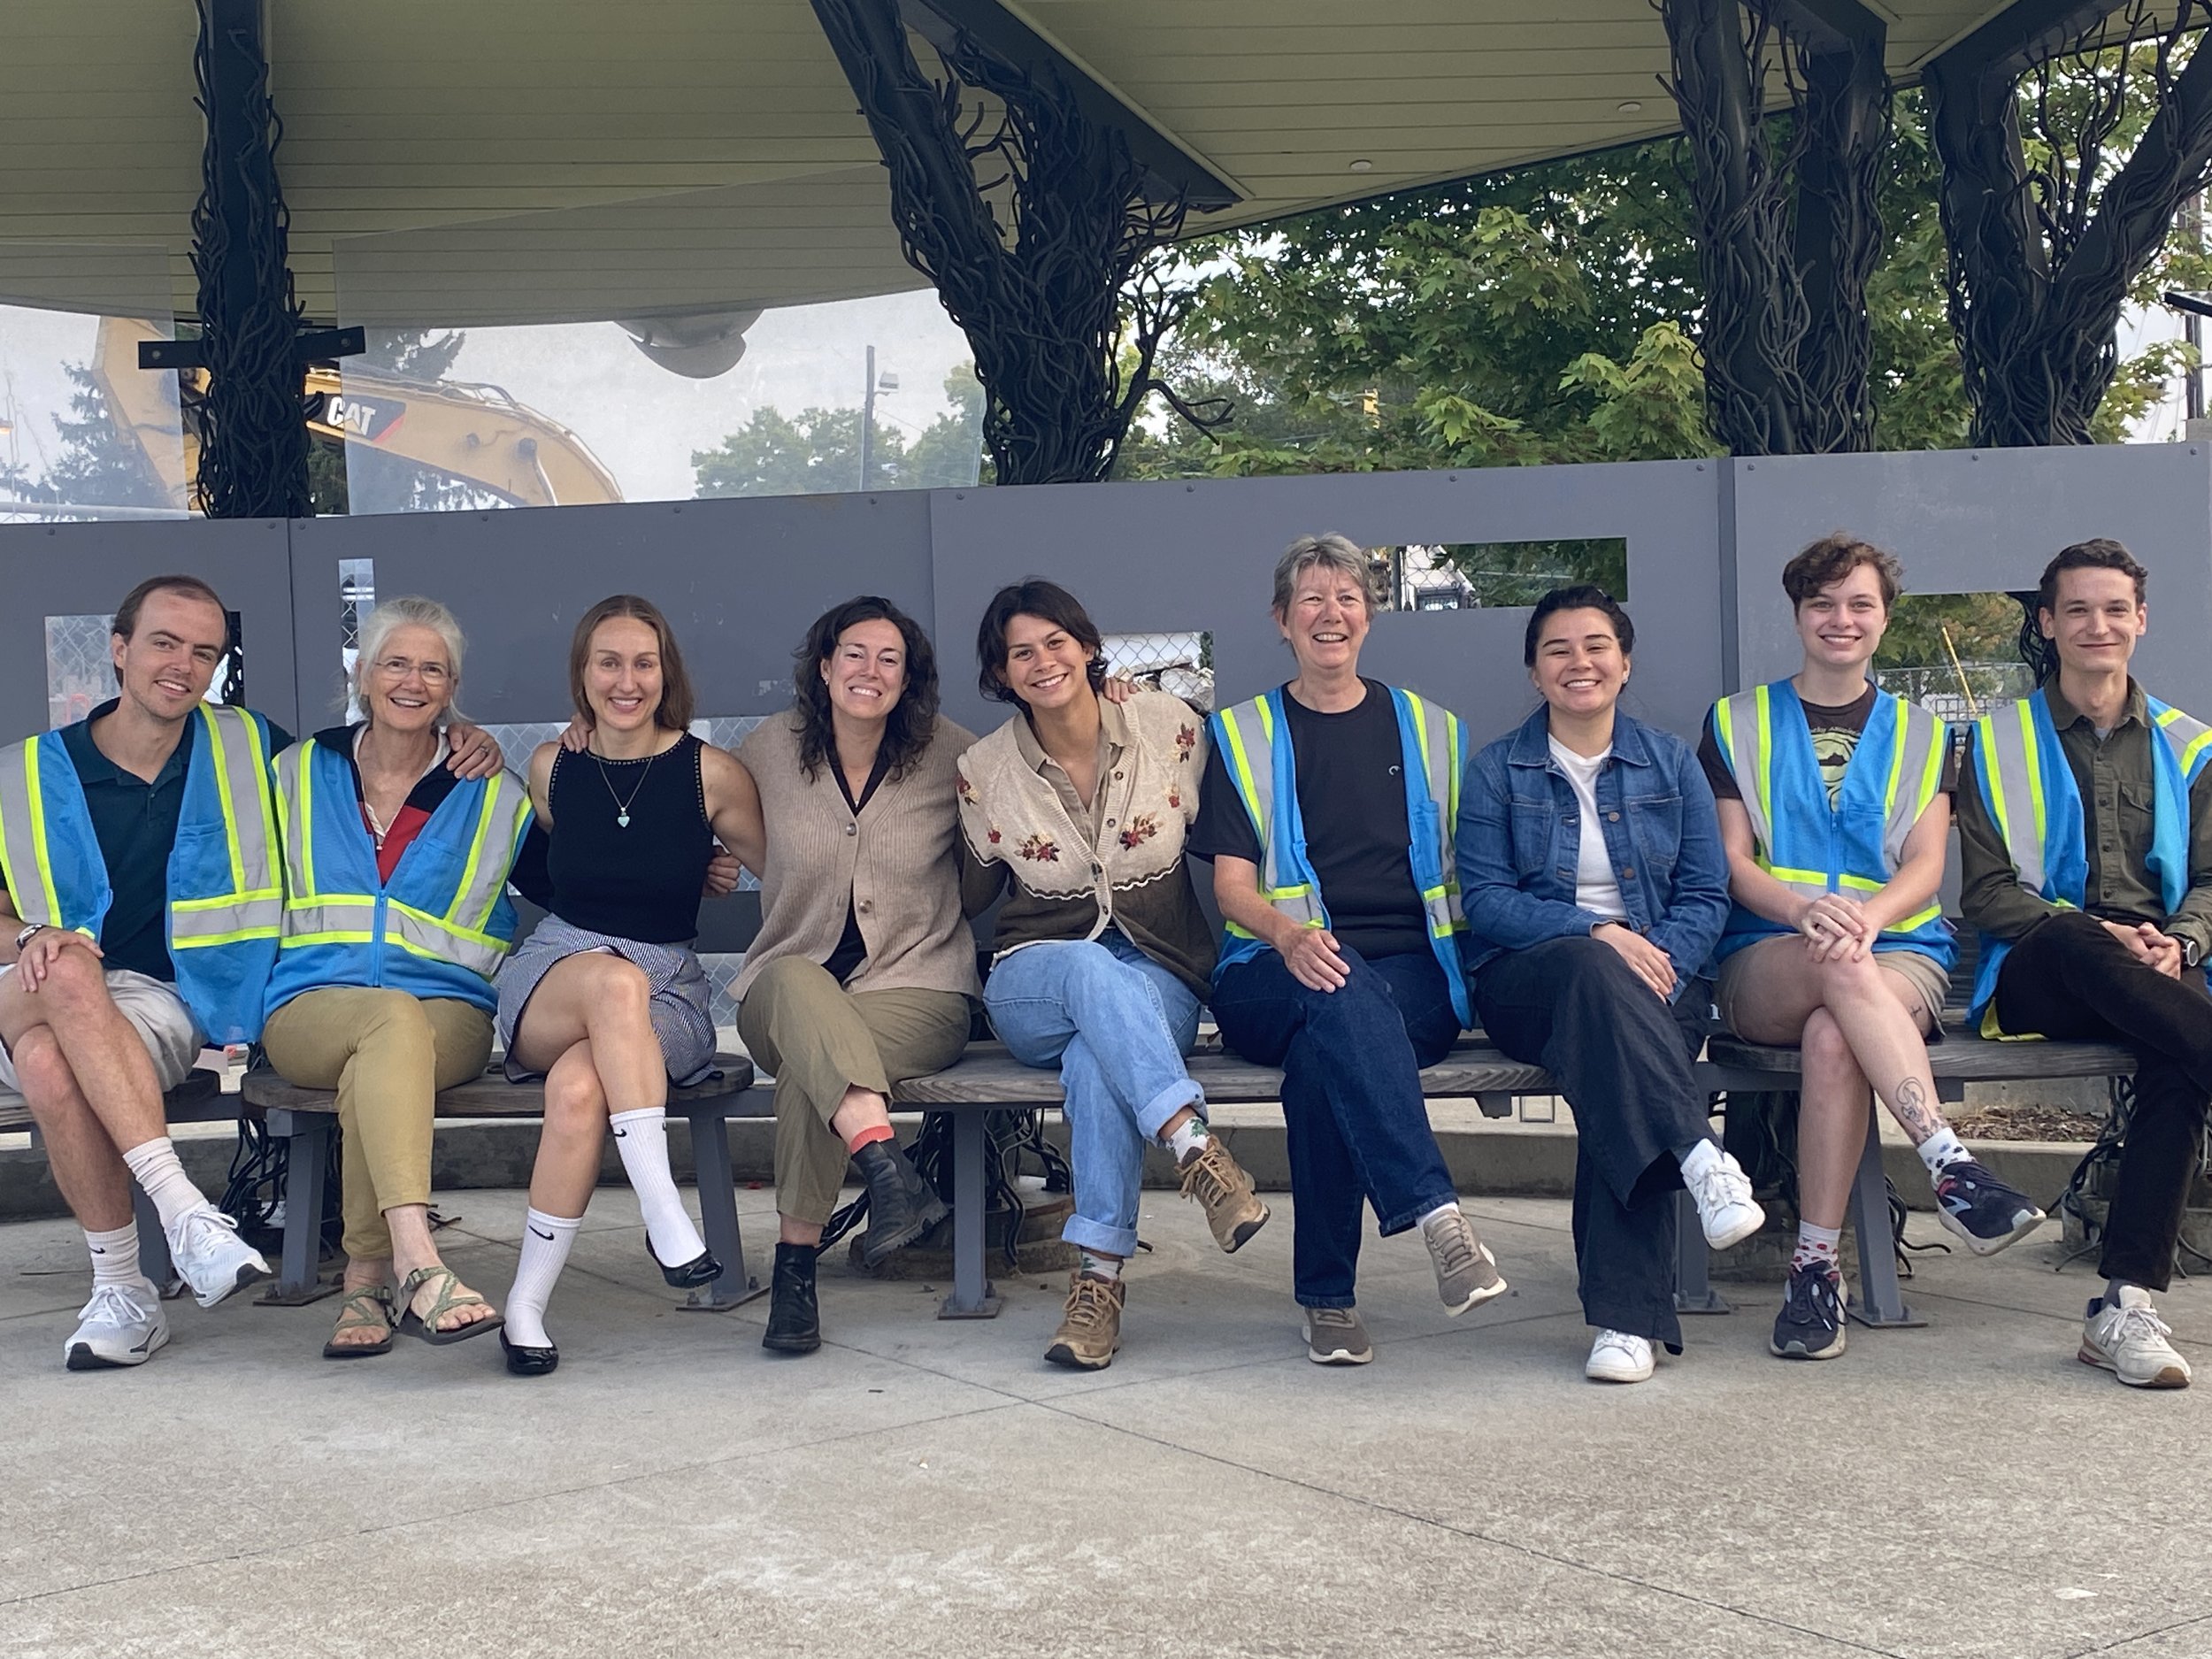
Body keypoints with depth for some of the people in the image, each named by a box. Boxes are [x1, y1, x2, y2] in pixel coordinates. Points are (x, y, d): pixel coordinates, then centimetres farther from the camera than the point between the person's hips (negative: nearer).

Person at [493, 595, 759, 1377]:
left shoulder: (709, 772, -4)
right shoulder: (550, 768, 6)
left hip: (669, 995, -1)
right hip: (548, 977, 1)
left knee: (579, 1085, -36)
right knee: (617, 982, -38)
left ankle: (527, 1305, -24)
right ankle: (664, 1214, -40)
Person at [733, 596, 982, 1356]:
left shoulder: (949, 755, 2)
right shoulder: (771, 750, 5)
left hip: (918, 989, -1)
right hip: (783, 996, 1)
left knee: (807, 1060, -36)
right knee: (797, 982, -39)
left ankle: (795, 1265, -31)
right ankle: (890, 1170, -56)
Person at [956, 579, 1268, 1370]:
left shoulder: (1170, 726, -1)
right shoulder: (983, 771, 1)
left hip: (1161, 982, 0)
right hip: (1034, 984, 1)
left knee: (1098, 1056, -37)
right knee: (1092, 970, -38)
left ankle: (1100, 1275, -37)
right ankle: (1197, 1152, -49)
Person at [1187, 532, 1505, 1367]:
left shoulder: (1429, 730, 21)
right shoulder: (1242, 737, 15)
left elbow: (1461, 870, 20)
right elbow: (1233, 884, 3)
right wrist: (1290, 936, -19)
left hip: (1412, 977, 1)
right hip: (1276, 975, -1)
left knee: (1320, 1050, -35)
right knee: (1341, 997, -39)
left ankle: (1327, 1296, -33)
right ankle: (1436, 1214, -51)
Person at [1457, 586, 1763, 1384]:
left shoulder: (1672, 763, 15)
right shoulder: (1496, 772, 10)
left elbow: (1708, 893, 7)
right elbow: (1484, 899, -2)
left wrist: (1662, 960, -14)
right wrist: (1593, 933, -17)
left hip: (1656, 978, 1)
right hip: (1527, 980, -1)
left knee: (1612, 1052, -35)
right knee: (1593, 975, -39)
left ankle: (1627, 1315, -38)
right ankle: (1700, 1157, -46)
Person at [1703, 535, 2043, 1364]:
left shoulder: (1918, 733, 20)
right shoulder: (1736, 724, 16)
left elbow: (1924, 865, 6)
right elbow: (1733, 863, 4)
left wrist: (1868, 913, -18)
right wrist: (1807, 909, -19)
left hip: (1900, 951, 1)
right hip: (1765, 963, -1)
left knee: (1833, 1036, -36)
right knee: (1838, 964, -39)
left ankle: (1817, 1266, -35)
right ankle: (1953, 1169, -46)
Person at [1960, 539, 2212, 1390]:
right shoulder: (1998, 742, 14)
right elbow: (1986, 893, 4)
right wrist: (2100, 937, -14)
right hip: (2036, 978, -1)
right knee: (2080, 945, -39)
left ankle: (2126, 1307, -36)